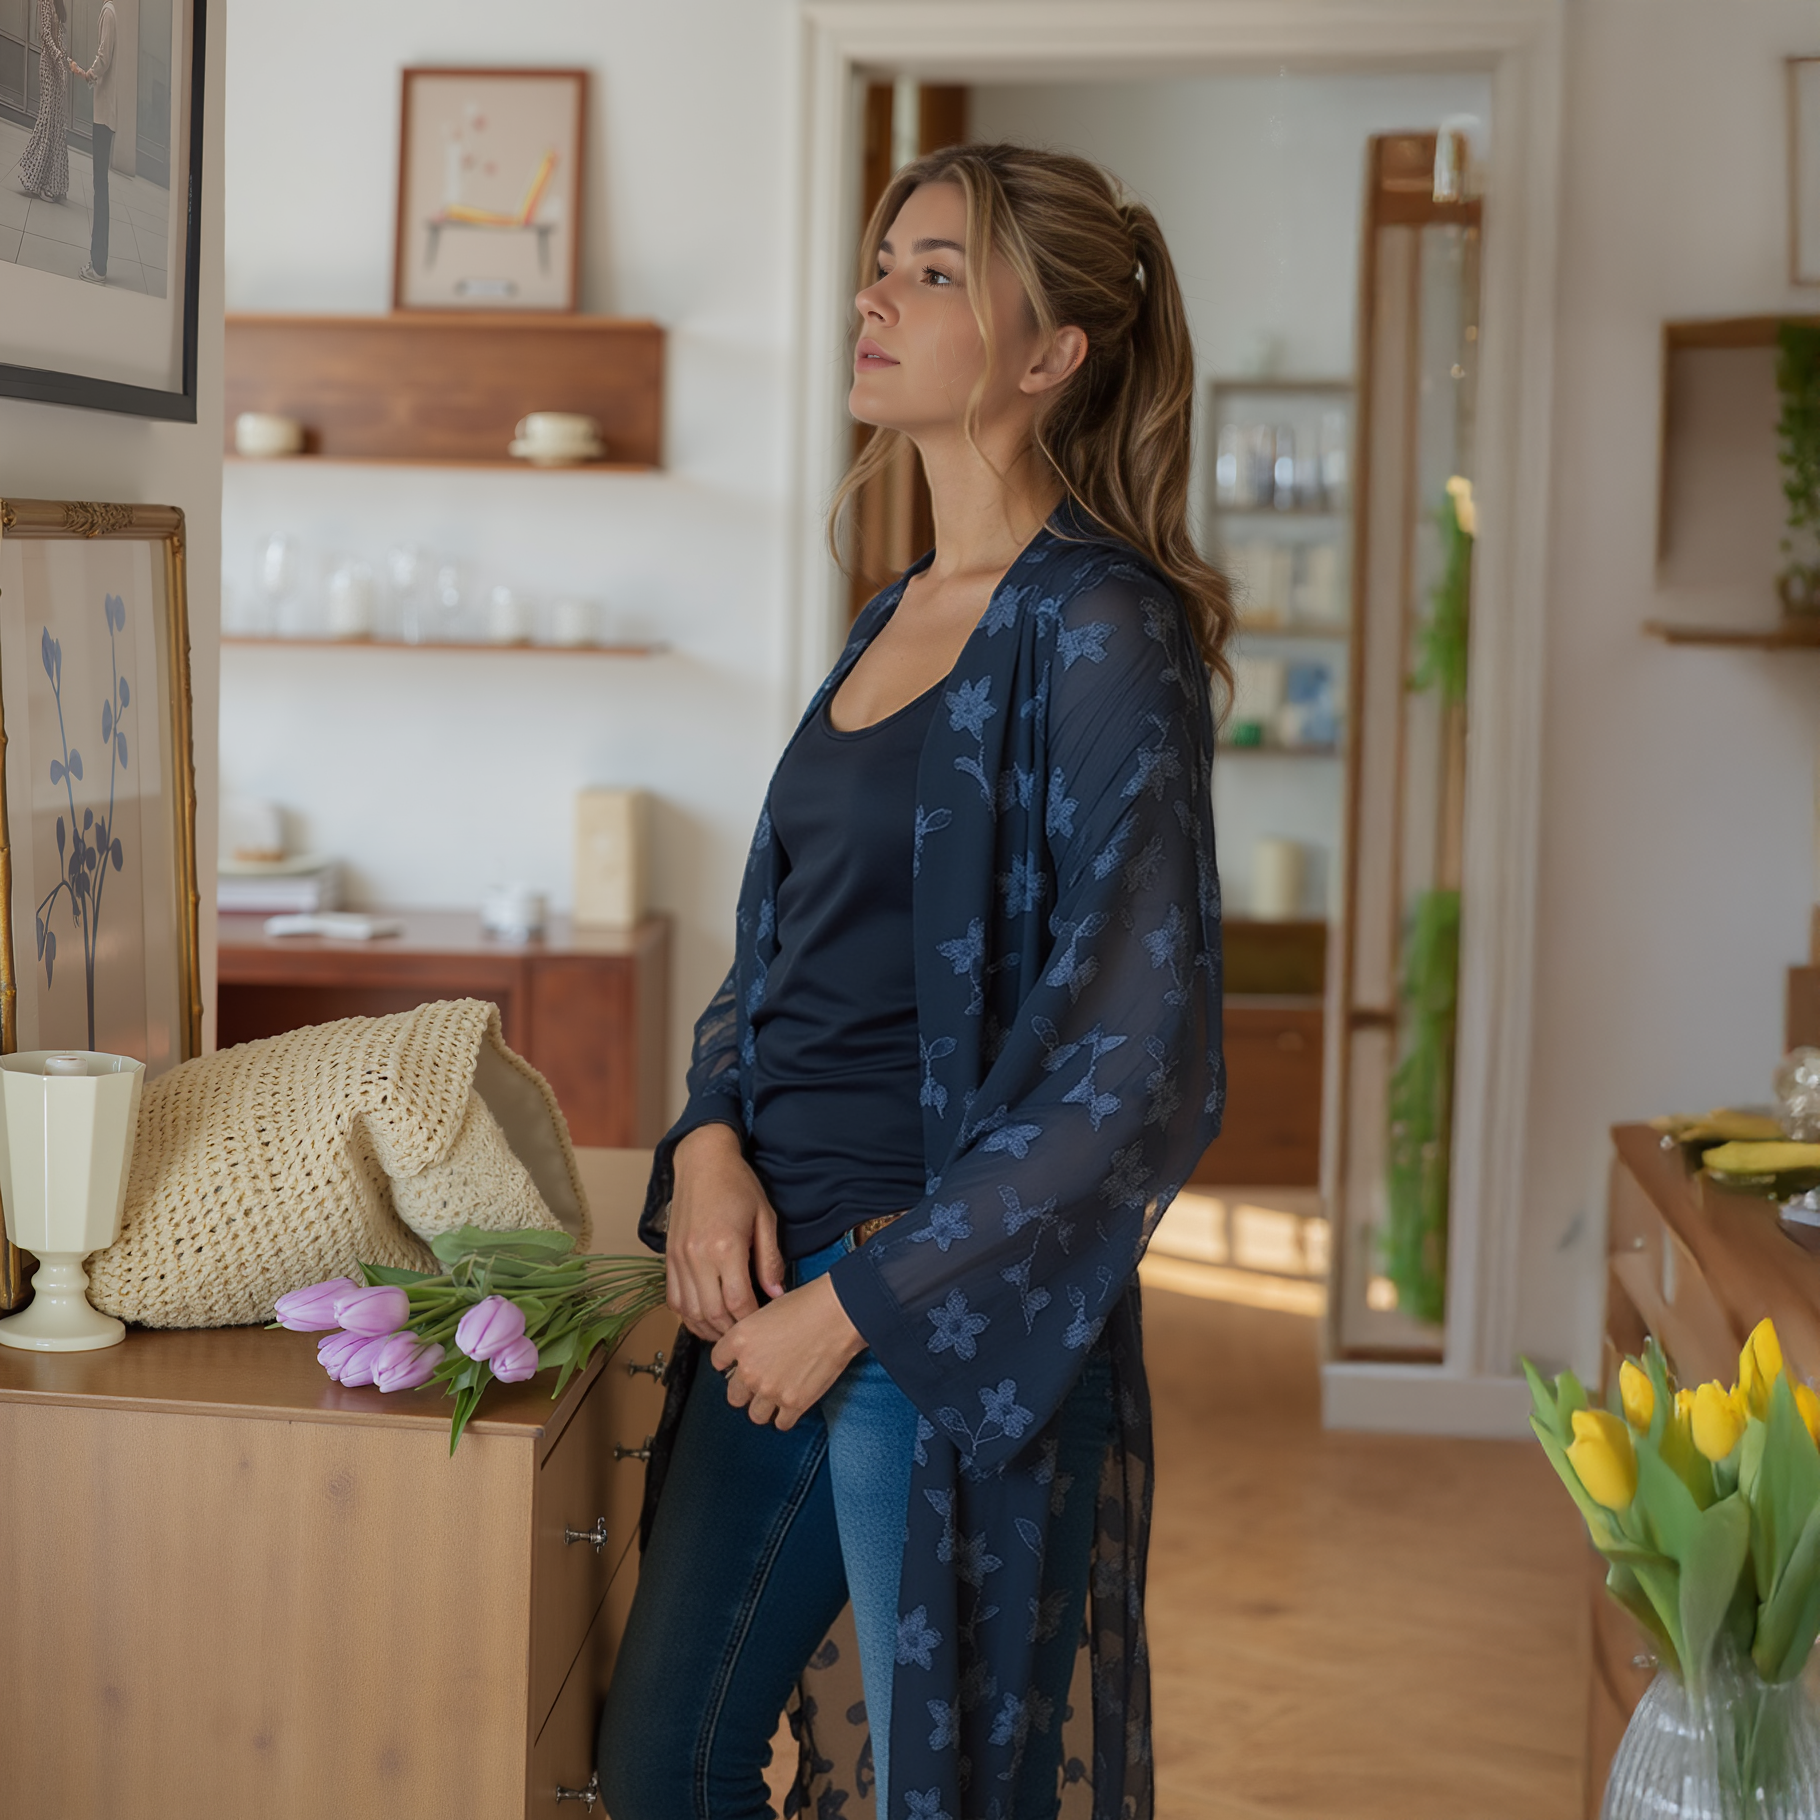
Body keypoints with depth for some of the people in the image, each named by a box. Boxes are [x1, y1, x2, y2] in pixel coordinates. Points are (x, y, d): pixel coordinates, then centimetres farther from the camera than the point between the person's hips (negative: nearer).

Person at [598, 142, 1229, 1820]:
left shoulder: (1100, 632, -13)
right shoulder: (898, 618, 12)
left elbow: (1137, 1070, -18)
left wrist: (859, 1302, -16)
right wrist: (710, 1145, -1)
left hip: (957, 1314, -8)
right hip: (783, 1268, 8)